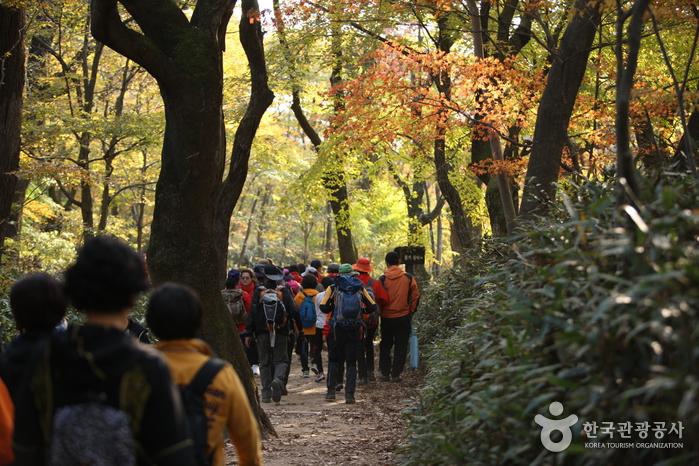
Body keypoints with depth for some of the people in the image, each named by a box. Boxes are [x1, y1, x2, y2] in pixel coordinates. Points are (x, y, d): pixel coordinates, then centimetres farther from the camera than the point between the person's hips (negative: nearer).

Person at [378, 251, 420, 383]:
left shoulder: (383, 279, -5)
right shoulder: (408, 278, -2)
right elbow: (416, 296, 0)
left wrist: (380, 312, 11)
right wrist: (411, 311, 11)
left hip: (386, 318, 0)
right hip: (403, 317, 0)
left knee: (385, 346, 14)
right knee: (400, 346, 6)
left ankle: (385, 373, 15)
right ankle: (396, 375, 4)